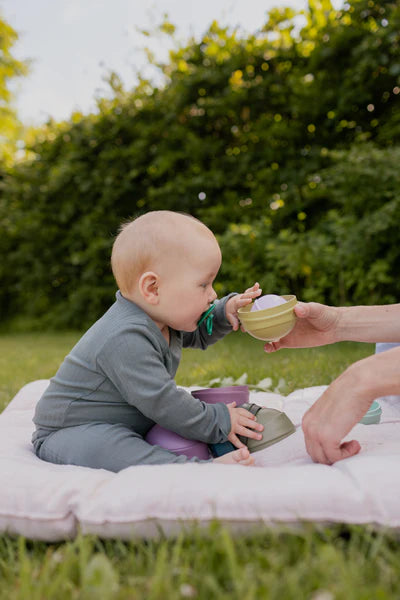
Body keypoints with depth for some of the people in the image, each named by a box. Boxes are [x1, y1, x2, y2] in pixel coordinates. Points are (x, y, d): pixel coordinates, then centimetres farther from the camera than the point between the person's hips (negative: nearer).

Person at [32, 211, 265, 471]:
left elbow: (197, 333, 19)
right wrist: (218, 423, -22)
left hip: (129, 426, 9)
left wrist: (226, 311, -1)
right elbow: (160, 401, -32)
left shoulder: (161, 318, 0)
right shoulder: (125, 339, -33)